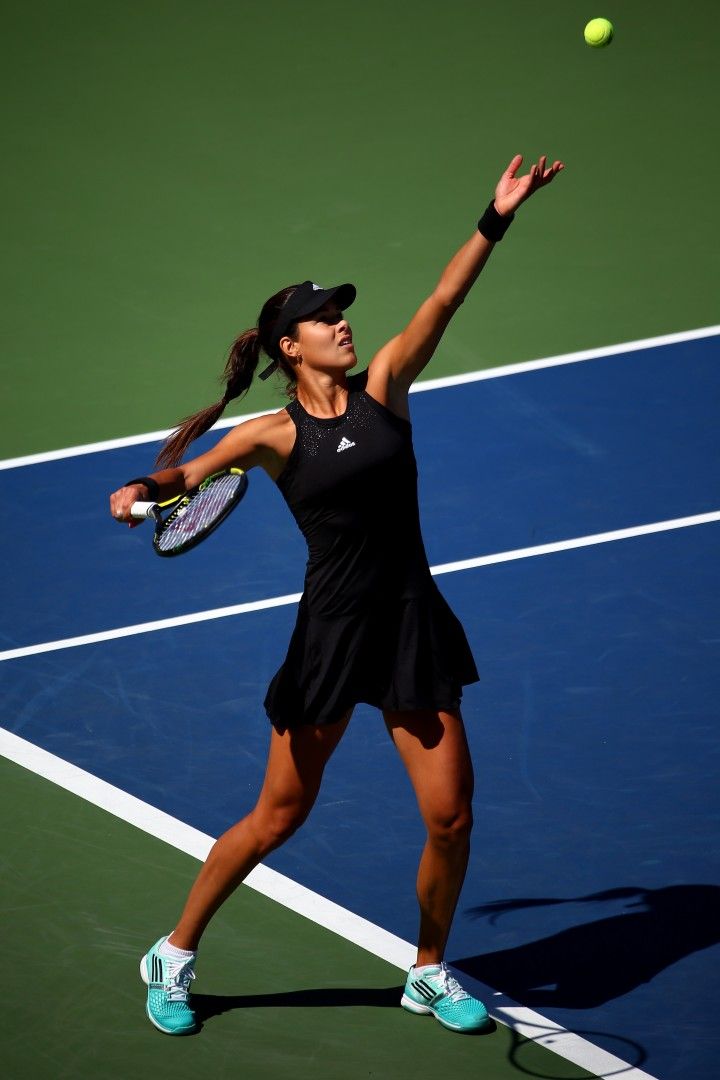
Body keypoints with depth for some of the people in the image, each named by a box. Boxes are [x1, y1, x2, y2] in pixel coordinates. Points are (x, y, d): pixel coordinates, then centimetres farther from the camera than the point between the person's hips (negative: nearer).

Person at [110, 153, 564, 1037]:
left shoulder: (383, 389, 4)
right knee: (277, 819, 6)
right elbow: (186, 474, -7)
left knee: (450, 816, 1)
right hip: (332, 632, -3)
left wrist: (496, 220, -10)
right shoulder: (275, 434, -3)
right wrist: (141, 490, -29)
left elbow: (442, 302, -3)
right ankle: (175, 956, 25)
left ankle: (429, 974, 24)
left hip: (412, 626, 3)